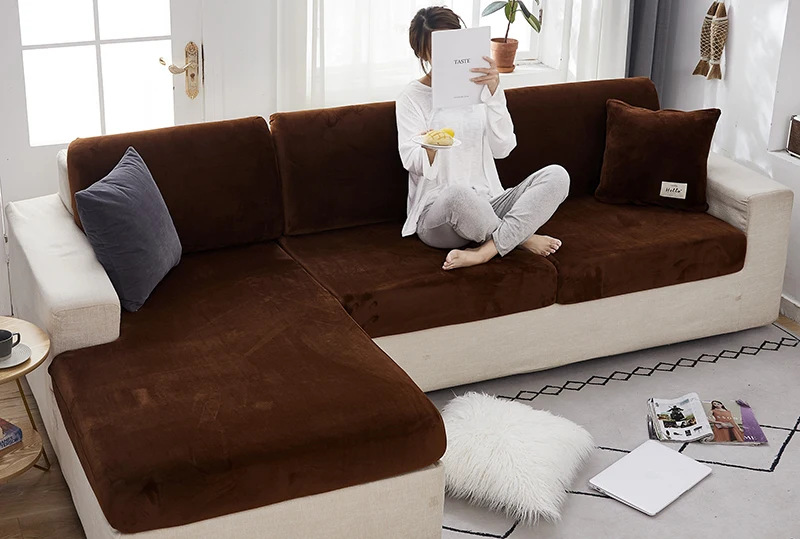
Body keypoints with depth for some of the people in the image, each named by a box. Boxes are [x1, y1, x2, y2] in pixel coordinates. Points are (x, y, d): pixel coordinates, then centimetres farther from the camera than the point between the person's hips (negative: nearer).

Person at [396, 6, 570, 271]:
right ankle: (522, 237, -12)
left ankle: (485, 251, -28)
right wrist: (430, 148, -34)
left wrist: (494, 92, -14)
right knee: (458, 193, -41)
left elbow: (503, 147, -2)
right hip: (437, 214, -4)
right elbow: (414, 164, -10)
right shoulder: (412, 97, 1)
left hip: (487, 208, 4)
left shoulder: (478, 86, 10)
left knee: (556, 175, -19)